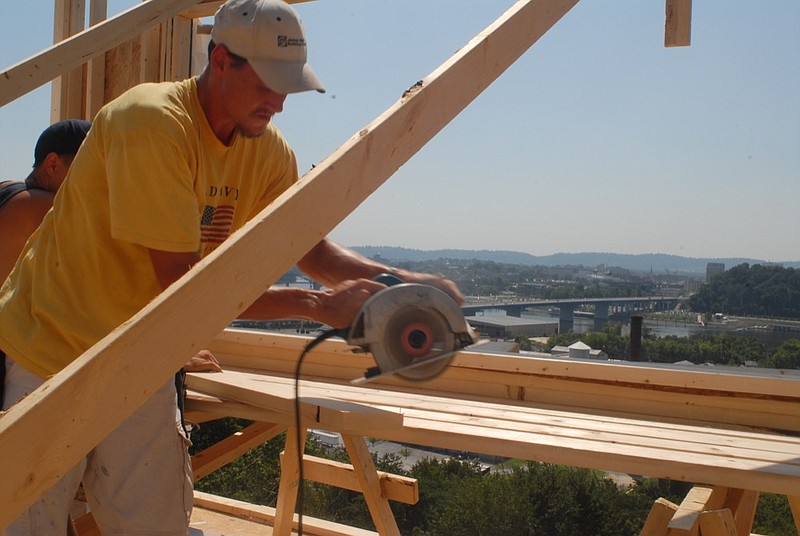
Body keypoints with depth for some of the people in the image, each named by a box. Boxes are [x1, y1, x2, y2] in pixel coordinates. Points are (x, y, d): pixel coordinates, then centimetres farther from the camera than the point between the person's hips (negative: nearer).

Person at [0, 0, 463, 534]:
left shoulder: (268, 150, -3)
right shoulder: (153, 123, -25)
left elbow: (312, 248, 4)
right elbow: (181, 282, -27)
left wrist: (404, 280, -13)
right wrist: (318, 304, -27)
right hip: (52, 349, -6)